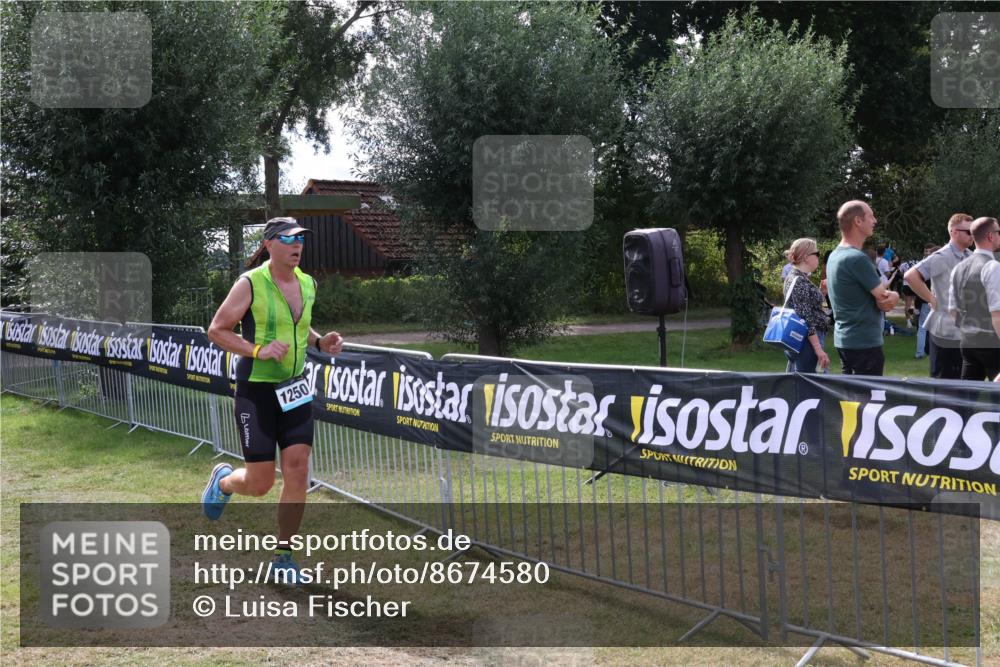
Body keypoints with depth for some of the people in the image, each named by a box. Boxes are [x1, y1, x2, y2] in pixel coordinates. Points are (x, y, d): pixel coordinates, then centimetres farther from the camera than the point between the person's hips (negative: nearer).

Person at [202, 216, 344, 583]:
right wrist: (257, 350, -22)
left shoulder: (307, 284, 7)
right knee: (259, 483, -2)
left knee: (298, 471, -3)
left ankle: (283, 558, 9)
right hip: (256, 390, -5)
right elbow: (216, 330, -10)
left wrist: (320, 342, 3)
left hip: (293, 389, 5)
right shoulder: (250, 284, -12)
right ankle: (223, 480, 36)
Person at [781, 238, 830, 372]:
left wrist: (822, 292, 14)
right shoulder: (801, 282, -17)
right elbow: (806, 319, -21)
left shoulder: (792, 278, 12)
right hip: (807, 340, -10)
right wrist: (818, 349, -23)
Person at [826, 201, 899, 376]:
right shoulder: (857, 259, -19)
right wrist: (893, 297, 4)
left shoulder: (835, 255, 11)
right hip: (865, 342, -10)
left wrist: (889, 297, -5)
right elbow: (885, 302, -16)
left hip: (843, 339, 10)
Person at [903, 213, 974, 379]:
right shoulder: (942, 257, -15)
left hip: (965, 330, 8)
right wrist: (932, 299, -17)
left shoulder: (970, 257, 8)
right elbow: (911, 275, -25)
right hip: (947, 330, -8)